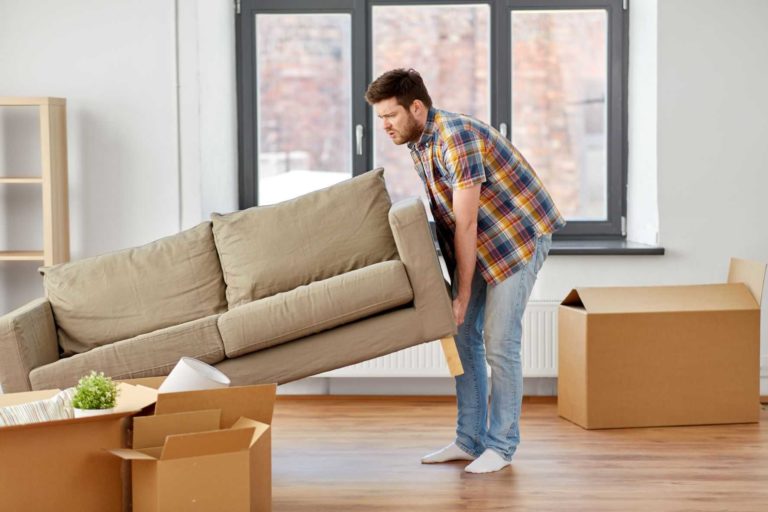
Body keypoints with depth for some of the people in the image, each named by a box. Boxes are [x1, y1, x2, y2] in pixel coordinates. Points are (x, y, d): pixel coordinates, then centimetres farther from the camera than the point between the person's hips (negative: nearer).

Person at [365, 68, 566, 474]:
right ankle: (469, 440, 14)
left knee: (498, 342, -9)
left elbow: (466, 223, -26)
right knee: (463, 334, 7)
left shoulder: (457, 137, -27)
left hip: (520, 235, -9)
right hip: (479, 241, 9)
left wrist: (463, 294, -21)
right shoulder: (418, 143, 3)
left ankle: (501, 446, 2)